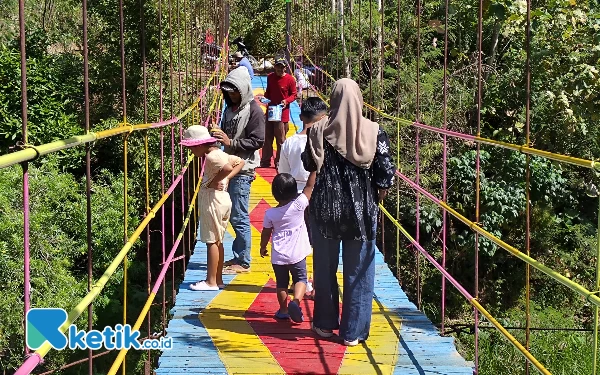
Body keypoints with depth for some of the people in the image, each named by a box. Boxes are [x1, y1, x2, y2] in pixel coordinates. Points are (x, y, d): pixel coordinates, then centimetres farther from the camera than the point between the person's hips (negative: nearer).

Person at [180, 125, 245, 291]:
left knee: (212, 241, -4)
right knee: (217, 242, 15)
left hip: (213, 201, -10)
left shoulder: (211, 157, -18)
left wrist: (214, 182, -20)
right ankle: (218, 279, 21)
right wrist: (226, 178, 7)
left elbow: (227, 168, -34)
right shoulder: (219, 153, 11)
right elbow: (239, 162, 17)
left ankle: (211, 282, 1)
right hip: (222, 199, 10)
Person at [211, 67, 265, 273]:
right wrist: (218, 136, 2)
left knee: (239, 217, -6)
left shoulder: (253, 110, -11)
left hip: (242, 170, -8)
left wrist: (231, 142, -21)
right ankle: (238, 257, 24)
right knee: (232, 215, 14)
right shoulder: (230, 108, 13)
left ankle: (243, 262, 1)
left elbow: (257, 141, -16)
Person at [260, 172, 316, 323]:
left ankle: (283, 310, 22)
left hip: (278, 256, 2)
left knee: (281, 283, 15)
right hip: (296, 254, -2)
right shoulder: (298, 205, -13)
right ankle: (296, 301, -17)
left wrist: (263, 248, 21)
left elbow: (266, 233, 5)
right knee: (300, 279, 8)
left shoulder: (270, 213, -5)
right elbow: (309, 186, -9)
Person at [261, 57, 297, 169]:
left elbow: (294, 95, -2)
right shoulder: (270, 77, 6)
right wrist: (265, 96, -1)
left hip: (282, 112, -5)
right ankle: (265, 161, 19)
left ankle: (280, 162, 10)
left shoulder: (290, 79, -8)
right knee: (267, 137, 10)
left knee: (281, 139, 1)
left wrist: (286, 101, -20)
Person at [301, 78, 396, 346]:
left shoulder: (319, 130, -8)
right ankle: (353, 331, 11)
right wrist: (376, 198, 10)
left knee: (325, 267, 15)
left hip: (325, 208, 0)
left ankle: (325, 324, 26)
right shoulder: (374, 132, -7)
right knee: (358, 272, 8)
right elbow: (386, 174, -7)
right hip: (362, 210, 0)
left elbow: (310, 165, 2)